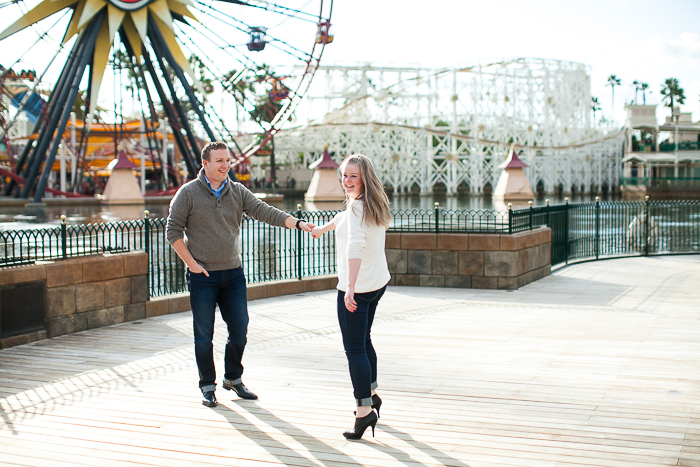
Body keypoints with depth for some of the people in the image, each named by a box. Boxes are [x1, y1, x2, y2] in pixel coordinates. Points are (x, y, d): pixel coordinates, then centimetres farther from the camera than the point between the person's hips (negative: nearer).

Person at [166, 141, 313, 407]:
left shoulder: (238, 192, 5)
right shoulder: (188, 193, -5)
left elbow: (265, 212, -5)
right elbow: (173, 231, -4)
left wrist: (298, 223, -18)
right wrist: (191, 263, -10)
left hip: (233, 273, 4)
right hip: (202, 276, -4)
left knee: (239, 330, 7)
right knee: (204, 335, 4)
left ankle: (233, 378, 26)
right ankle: (207, 386, 19)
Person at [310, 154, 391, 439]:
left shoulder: (358, 207, -17)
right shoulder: (375, 204, 12)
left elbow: (356, 246, -30)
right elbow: (344, 218, 33)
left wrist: (350, 288, -37)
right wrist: (322, 228, 51)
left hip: (356, 288, -10)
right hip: (378, 283, 10)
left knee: (354, 349, -5)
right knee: (363, 341, 23)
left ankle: (365, 410, -5)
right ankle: (371, 395, 37)